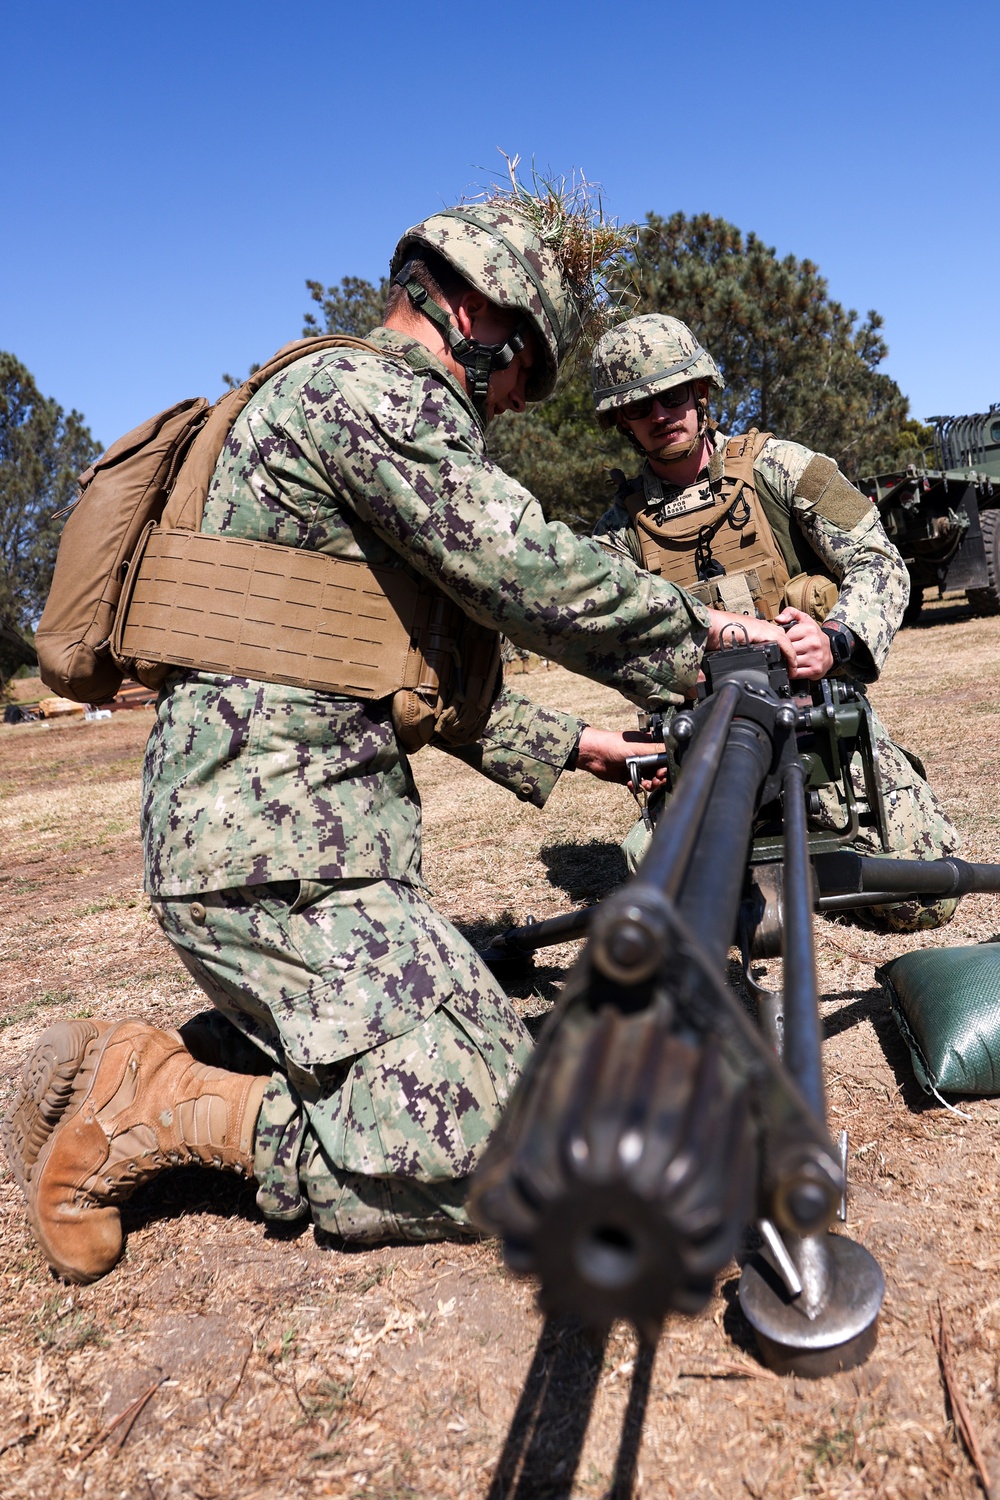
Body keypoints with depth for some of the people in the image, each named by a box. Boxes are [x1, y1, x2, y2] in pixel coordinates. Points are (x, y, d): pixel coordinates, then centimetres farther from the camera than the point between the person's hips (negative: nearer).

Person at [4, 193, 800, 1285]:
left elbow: (428, 676, 23)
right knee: (485, 1164, -9)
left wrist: (573, 746, 17)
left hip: (321, 831, 11)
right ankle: (144, 1102, -1)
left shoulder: (382, 407, 24)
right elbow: (535, 580, -16)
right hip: (276, 854, -11)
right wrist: (707, 630, -1)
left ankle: (196, 1055, 14)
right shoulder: (366, 390, -9)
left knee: (494, 1062, 16)